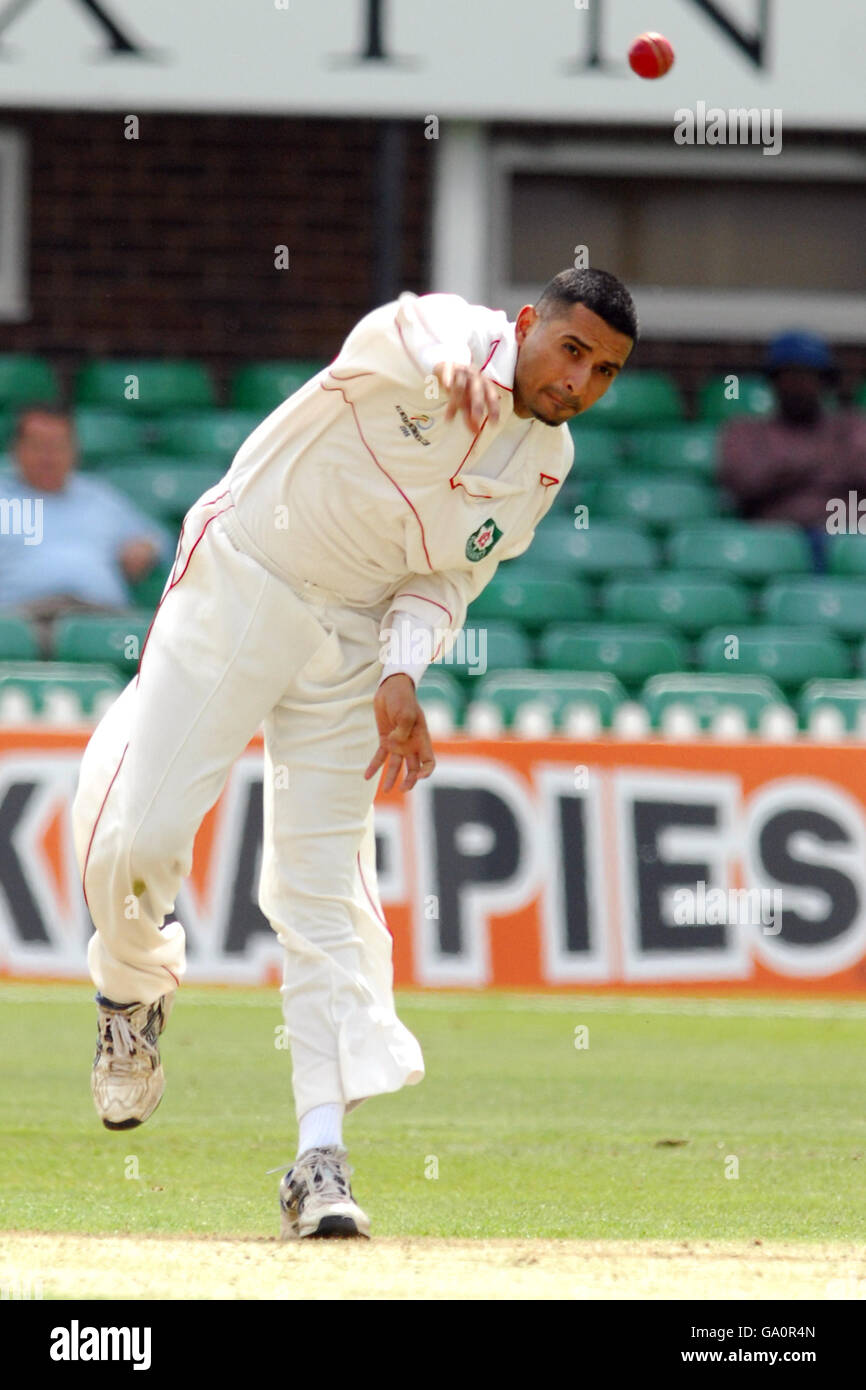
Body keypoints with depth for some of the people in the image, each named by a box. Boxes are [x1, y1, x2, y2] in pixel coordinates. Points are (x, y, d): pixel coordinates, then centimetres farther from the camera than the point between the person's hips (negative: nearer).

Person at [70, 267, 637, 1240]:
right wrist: (454, 367, -67)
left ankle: (320, 1159, -6)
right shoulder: (450, 336, -18)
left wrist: (403, 674, -15)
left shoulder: (545, 464, 0)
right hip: (238, 586, -4)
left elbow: (444, 579, 4)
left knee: (326, 892, -3)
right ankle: (134, 985, 25)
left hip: (352, 639, 4)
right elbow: (396, 336, -43)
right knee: (135, 837, -10)